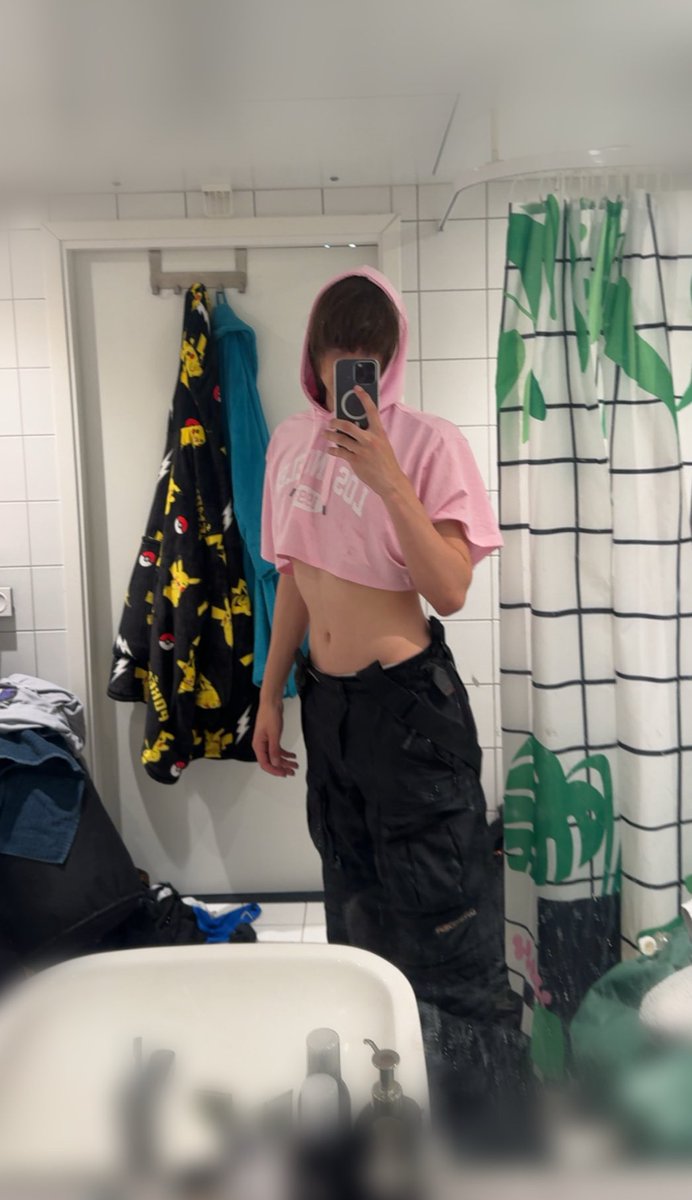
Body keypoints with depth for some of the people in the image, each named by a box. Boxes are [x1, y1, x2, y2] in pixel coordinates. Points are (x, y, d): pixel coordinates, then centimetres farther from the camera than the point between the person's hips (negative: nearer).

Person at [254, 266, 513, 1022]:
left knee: (438, 908, 6)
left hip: (409, 698, -6)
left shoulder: (428, 442, -12)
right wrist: (271, 695, 13)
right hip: (325, 697, 6)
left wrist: (389, 480, -30)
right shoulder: (292, 440, 5)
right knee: (353, 891, 22)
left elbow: (450, 591, -21)